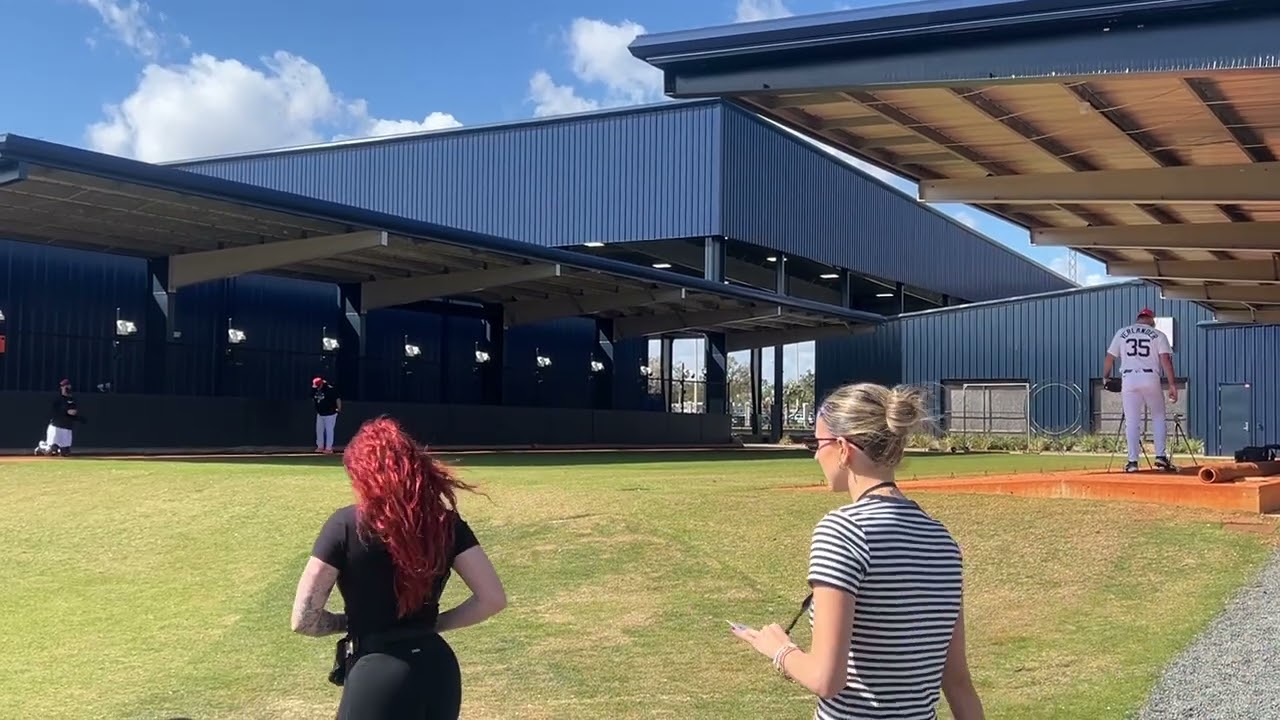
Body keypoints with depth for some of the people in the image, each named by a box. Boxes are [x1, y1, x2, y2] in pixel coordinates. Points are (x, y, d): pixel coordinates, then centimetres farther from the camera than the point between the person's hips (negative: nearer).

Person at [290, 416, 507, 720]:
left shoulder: (346, 524, -10)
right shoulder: (445, 522, 1)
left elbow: (303, 620, -10)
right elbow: (492, 598, -2)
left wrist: (351, 622, 9)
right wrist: (432, 623, 10)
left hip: (378, 677, -5)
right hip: (439, 671, 5)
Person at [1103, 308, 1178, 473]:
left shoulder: (1122, 333, 13)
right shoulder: (1158, 335, 9)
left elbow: (1109, 358, 11)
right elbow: (1166, 360, -3)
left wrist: (1105, 378, 25)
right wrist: (1172, 385, -6)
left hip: (1129, 379, 1)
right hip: (1151, 379, -1)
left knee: (1132, 421, 5)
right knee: (1158, 417, 14)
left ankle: (1133, 461, 0)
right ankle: (1161, 456, 3)